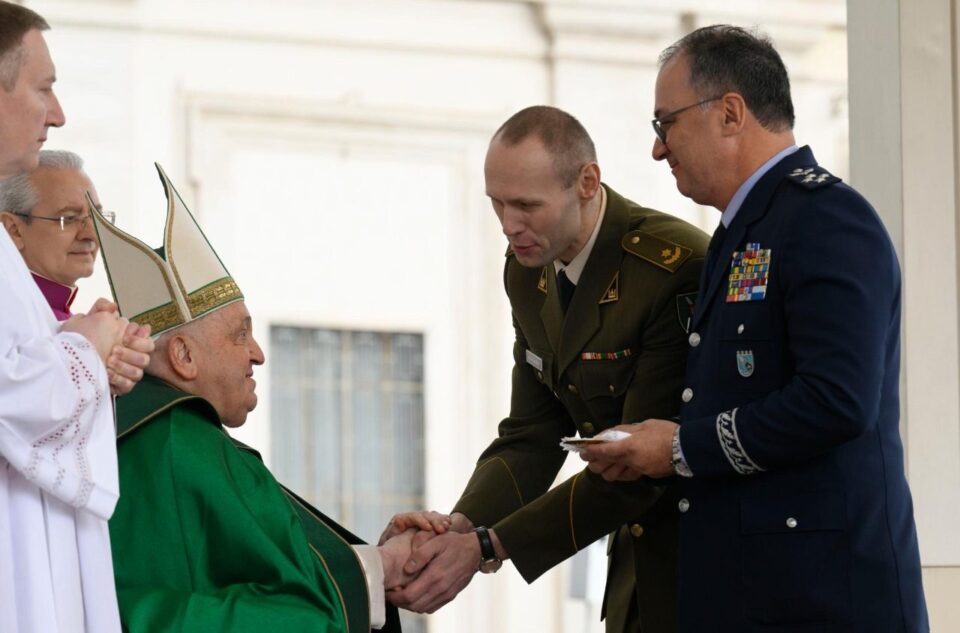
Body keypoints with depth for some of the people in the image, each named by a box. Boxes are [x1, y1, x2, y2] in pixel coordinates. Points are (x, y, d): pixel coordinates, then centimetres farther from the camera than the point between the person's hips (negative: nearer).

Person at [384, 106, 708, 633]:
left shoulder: (677, 269, -24)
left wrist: (485, 549, -27)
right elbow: (532, 436, 3)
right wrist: (461, 526, -17)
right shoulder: (529, 273, 2)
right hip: (638, 555, 7)